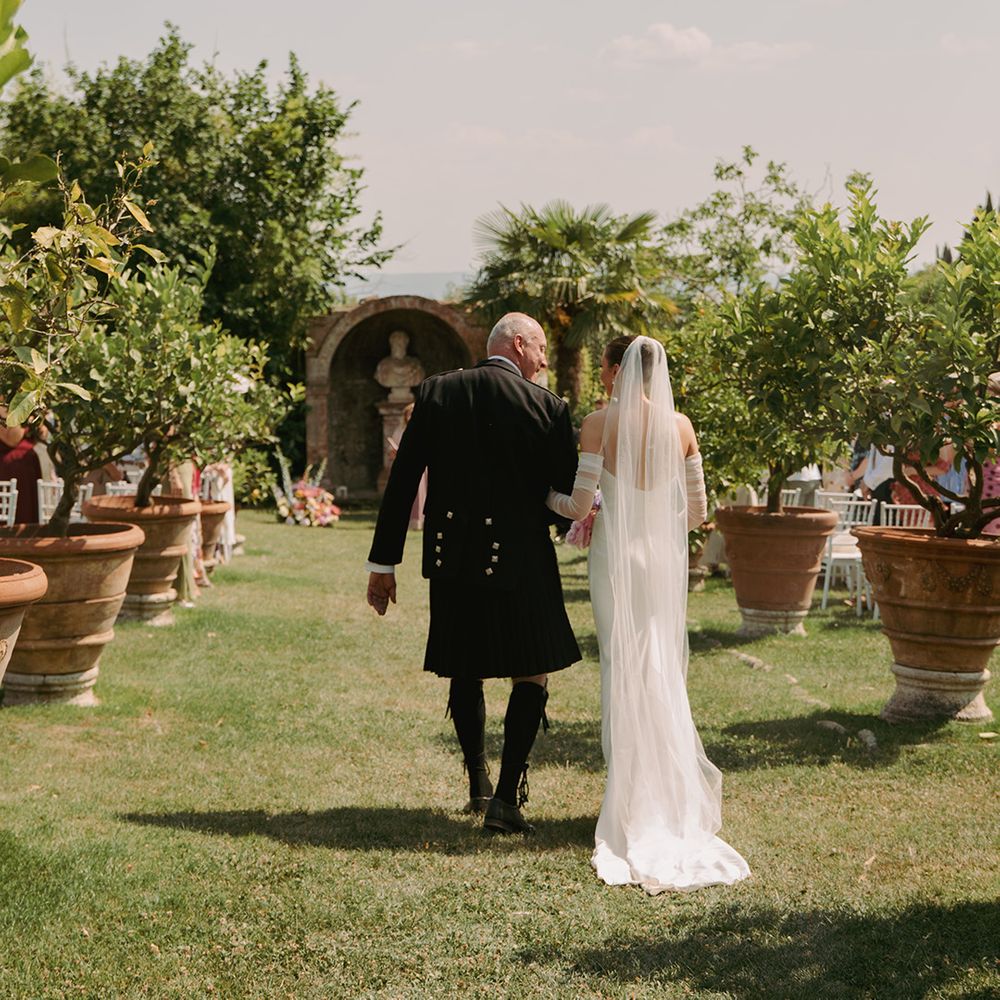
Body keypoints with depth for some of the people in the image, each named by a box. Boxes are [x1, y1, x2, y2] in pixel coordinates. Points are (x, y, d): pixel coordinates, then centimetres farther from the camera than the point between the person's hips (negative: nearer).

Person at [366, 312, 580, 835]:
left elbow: (401, 482, 0)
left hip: (451, 557, 4)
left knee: (465, 674, 18)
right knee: (532, 674, 9)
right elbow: (570, 490, -2)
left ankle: (477, 784, 32)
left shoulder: (435, 392, 0)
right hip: (519, 558, -4)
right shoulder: (546, 406, -8)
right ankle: (506, 797, 3)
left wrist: (382, 562, 4)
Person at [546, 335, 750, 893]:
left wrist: (547, 496, 11)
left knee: (624, 673, 5)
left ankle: (633, 800, 8)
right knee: (665, 672, 11)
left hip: (617, 554, -3)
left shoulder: (600, 424, -9)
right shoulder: (680, 424, 1)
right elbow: (697, 509, 4)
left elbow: (580, 505, -9)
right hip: (666, 557, 3)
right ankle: (675, 799, 15)